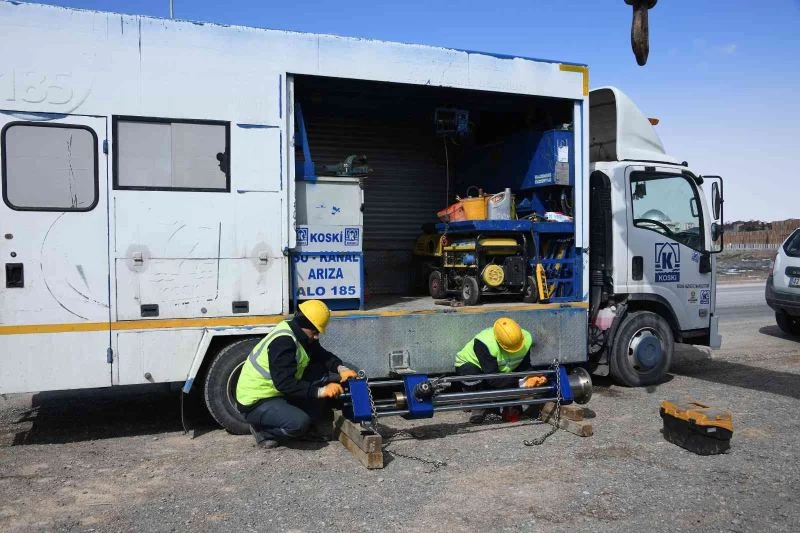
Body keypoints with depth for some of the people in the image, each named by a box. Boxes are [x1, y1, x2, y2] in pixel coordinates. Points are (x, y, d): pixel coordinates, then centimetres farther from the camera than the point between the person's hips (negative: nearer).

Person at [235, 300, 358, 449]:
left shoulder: (300, 335, 1)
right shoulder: (283, 342, -28)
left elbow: (322, 355, 6)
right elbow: (284, 383, -33)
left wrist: (341, 368, -14)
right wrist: (320, 391, -34)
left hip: (279, 393, 9)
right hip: (256, 402, -9)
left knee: (320, 372, -2)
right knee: (299, 422, -32)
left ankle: (310, 427, 5)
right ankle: (262, 430, -3)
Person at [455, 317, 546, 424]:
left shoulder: (526, 338, -22)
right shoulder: (484, 343, -39)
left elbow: (524, 367, -14)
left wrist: (533, 377, -36)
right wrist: (520, 383, -44)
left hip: (501, 371, 3)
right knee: (472, 377, -38)